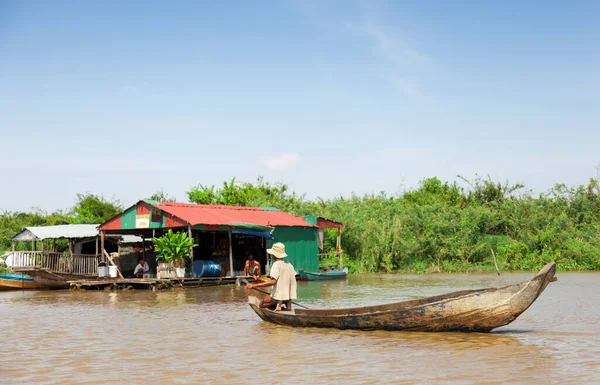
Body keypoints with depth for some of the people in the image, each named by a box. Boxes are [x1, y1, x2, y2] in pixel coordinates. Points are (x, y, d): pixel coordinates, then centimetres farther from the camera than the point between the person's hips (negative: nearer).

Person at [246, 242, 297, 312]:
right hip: (288, 295, 7)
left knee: (261, 304, 13)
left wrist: (255, 285, -27)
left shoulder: (276, 264, -14)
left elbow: (273, 281, -25)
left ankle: (278, 304, -4)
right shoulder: (289, 264, 7)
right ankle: (288, 304, 9)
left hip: (279, 295, -7)